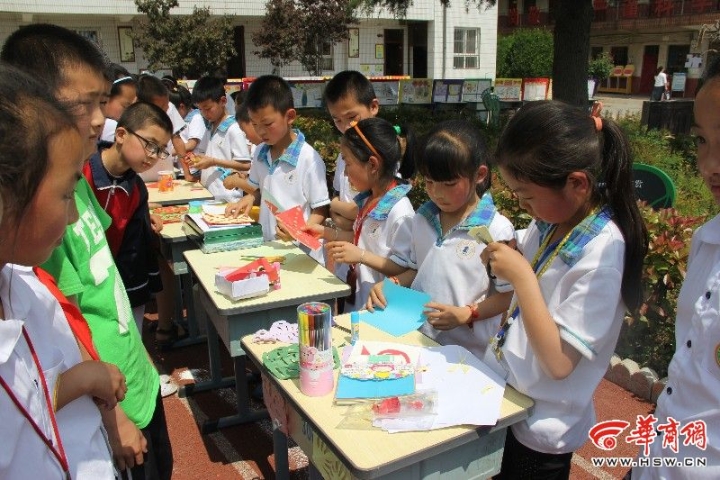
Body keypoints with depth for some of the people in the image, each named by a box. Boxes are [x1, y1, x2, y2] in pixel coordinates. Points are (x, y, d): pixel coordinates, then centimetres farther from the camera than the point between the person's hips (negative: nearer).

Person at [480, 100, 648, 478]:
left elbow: (559, 362, -26)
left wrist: (521, 275, -29)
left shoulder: (603, 251, -25)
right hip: (500, 394, 7)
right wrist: (504, 262, -8)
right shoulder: (549, 224, -4)